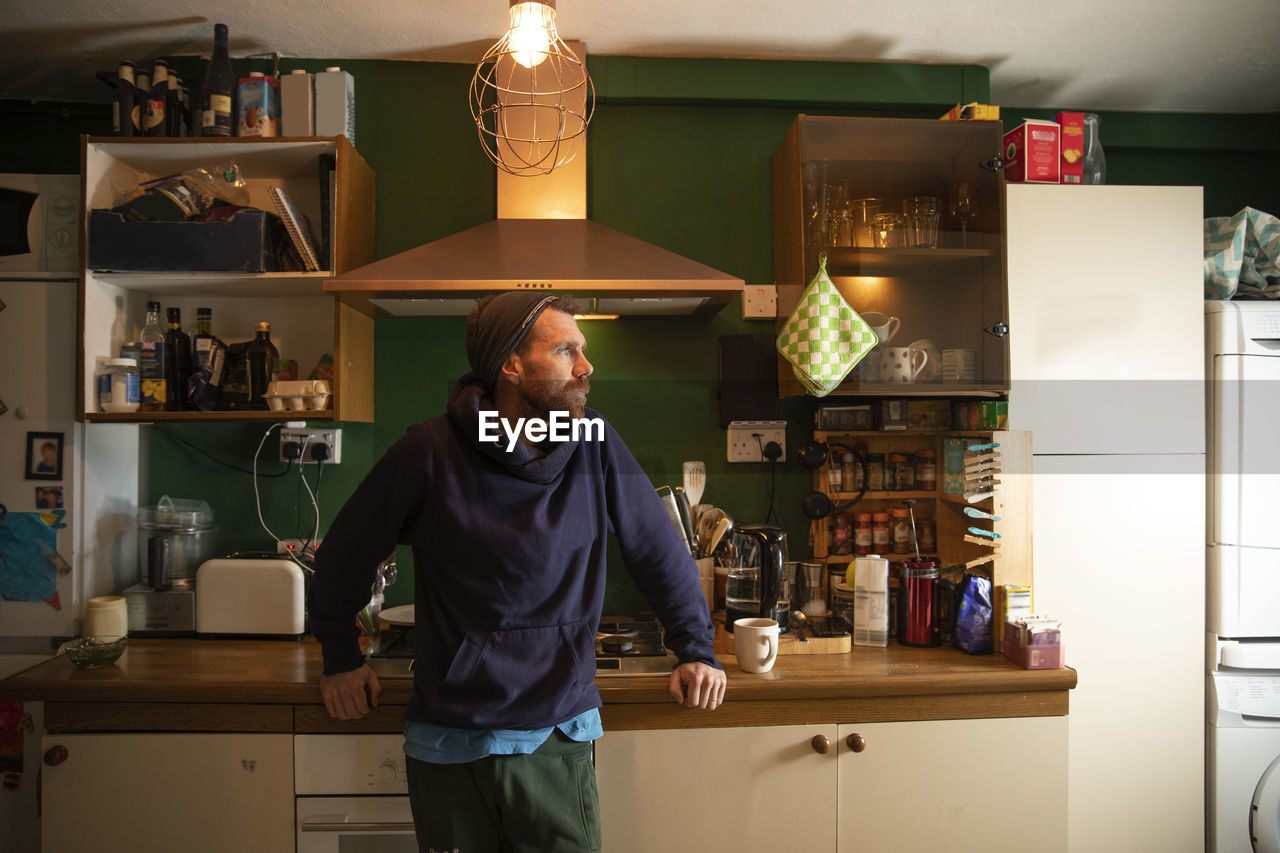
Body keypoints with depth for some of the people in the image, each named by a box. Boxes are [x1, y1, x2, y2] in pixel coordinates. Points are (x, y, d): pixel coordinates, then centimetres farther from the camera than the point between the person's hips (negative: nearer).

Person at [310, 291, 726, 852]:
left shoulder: (595, 448, -5)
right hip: (448, 741, -1)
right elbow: (346, 554, 5)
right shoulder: (431, 451, -10)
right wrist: (340, 659, 14)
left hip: (557, 737, 1)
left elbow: (659, 551, 8)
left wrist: (695, 651, 9)